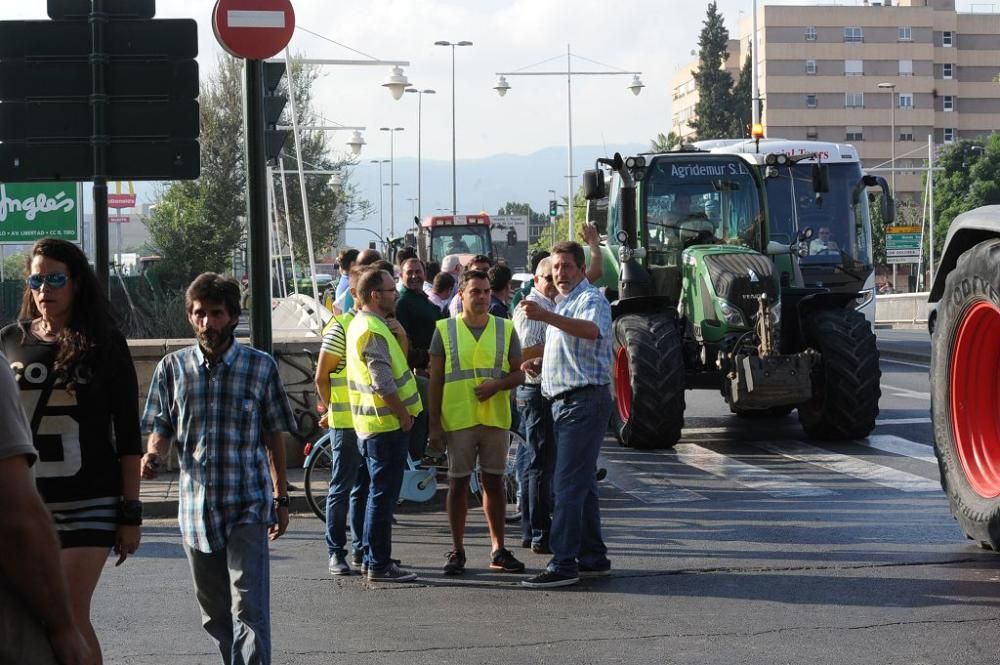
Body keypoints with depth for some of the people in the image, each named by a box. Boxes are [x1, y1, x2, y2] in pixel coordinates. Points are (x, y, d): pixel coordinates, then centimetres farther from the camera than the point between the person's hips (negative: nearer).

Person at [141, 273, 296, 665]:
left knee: (249, 609, -12)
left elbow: (274, 437, 7)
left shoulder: (260, 367, 0)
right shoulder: (172, 367, 4)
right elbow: (161, 429, 9)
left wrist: (281, 498, 7)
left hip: (248, 507, -3)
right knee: (214, 614, 13)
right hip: (196, 507, 3)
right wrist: (153, 456, -14)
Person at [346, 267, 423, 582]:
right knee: (383, 494, -6)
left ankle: (373, 559, 22)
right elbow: (383, 383, -23)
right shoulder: (373, 331, -18)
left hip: (375, 424, 11)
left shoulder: (365, 325, 15)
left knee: (380, 493, 16)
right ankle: (379, 564, -2)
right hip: (387, 424, -11)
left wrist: (401, 337, 7)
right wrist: (404, 415, -14)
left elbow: (397, 364, 22)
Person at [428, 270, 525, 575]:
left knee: (494, 482, 7)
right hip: (457, 420, -1)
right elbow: (435, 380, 2)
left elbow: (518, 373, 8)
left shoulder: (505, 329, 6)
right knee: (458, 484, 4)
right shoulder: (444, 330, 1)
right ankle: (457, 551, 12)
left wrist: (498, 384, -14)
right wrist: (435, 424, -2)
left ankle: (498, 550, 14)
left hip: (496, 419, 2)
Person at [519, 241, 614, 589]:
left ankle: (563, 563, -15)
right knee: (582, 482, 14)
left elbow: (592, 331, -34)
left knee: (568, 483, -13)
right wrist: (540, 361, 14)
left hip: (585, 400, -10)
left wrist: (546, 317, -45)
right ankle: (593, 557, 21)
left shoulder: (591, 299, -11)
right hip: (565, 401, 10)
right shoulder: (563, 305, 21)